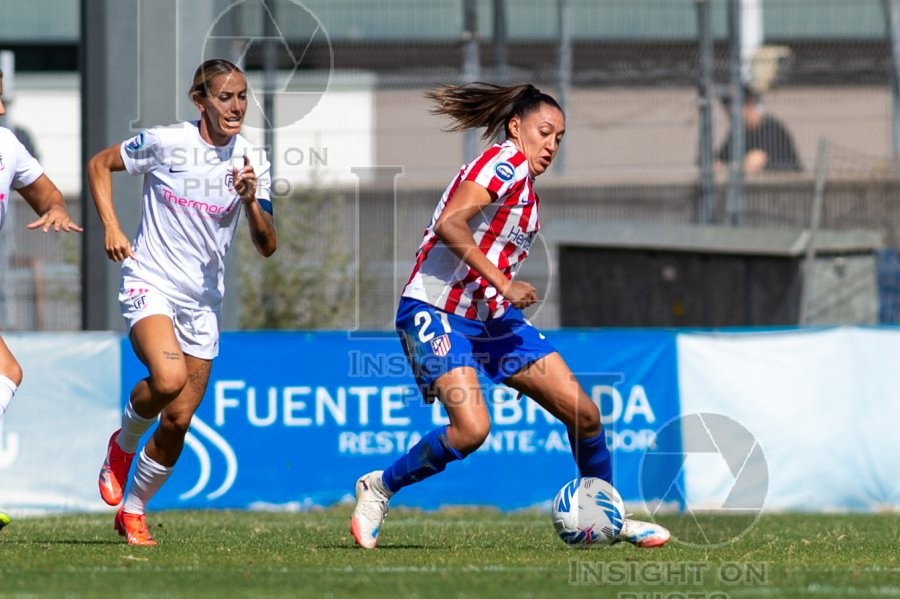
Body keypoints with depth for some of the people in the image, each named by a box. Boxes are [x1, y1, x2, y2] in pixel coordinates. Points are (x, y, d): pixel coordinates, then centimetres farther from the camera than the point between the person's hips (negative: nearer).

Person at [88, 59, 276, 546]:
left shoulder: (252, 161, 0)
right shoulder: (165, 143, -9)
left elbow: (266, 246, -2)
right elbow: (99, 164, 7)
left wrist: (250, 199, -20)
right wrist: (110, 227, -4)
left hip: (203, 302, 4)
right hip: (150, 283, -4)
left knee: (178, 420, 1)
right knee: (169, 378, -31)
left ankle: (133, 511, 23)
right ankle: (123, 444, 0)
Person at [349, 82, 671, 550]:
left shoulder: (525, 185, 17)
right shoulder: (506, 162, -11)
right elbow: (449, 224, -24)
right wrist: (503, 283, -24)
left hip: (492, 317, 9)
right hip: (435, 310, -9)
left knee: (583, 413, 2)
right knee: (472, 428, -26)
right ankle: (378, 488, -4)